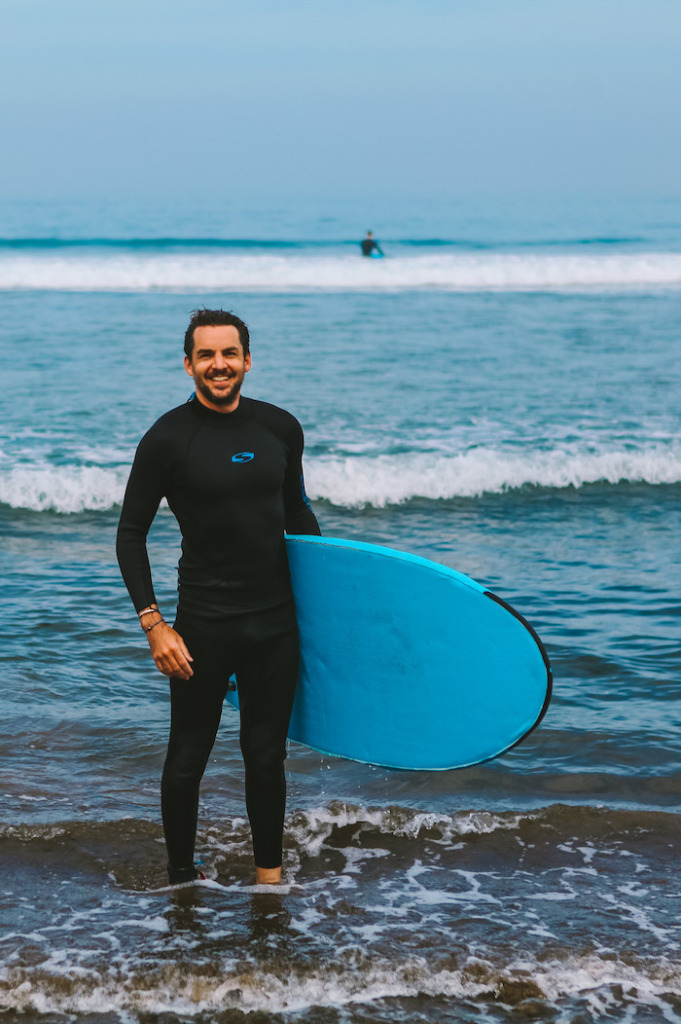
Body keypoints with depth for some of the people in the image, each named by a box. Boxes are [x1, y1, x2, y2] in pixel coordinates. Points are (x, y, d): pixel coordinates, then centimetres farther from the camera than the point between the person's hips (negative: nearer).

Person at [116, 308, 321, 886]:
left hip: (275, 622, 3)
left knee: (267, 758, 10)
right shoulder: (168, 439, -8)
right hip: (204, 626, -3)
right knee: (188, 761, 6)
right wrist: (154, 625, -10)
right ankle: (181, 880, 22)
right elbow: (131, 535, -4)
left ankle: (269, 877, 24)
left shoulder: (281, 429, 3)